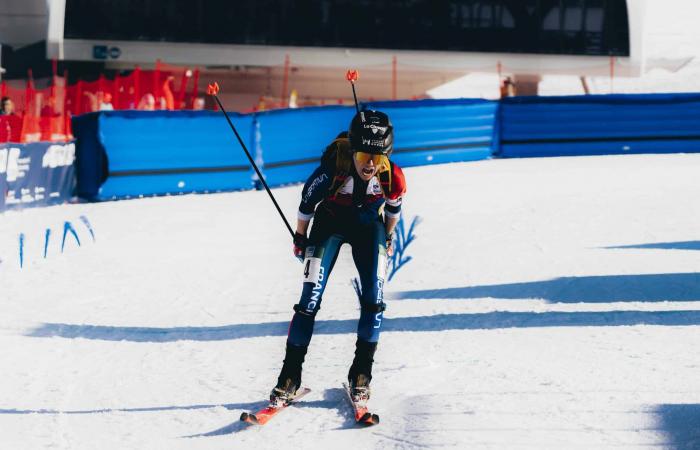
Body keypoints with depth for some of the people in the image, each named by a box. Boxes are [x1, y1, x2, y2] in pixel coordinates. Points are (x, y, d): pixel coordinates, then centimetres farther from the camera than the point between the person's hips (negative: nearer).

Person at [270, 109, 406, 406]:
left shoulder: (392, 178, -29)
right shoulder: (331, 171, -35)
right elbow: (306, 203, -14)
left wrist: (388, 237, 12)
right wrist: (300, 237, 1)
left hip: (368, 225, 2)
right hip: (330, 222, -2)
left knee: (373, 298, -12)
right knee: (311, 298, -10)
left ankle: (361, 373, 2)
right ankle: (290, 375, -1)